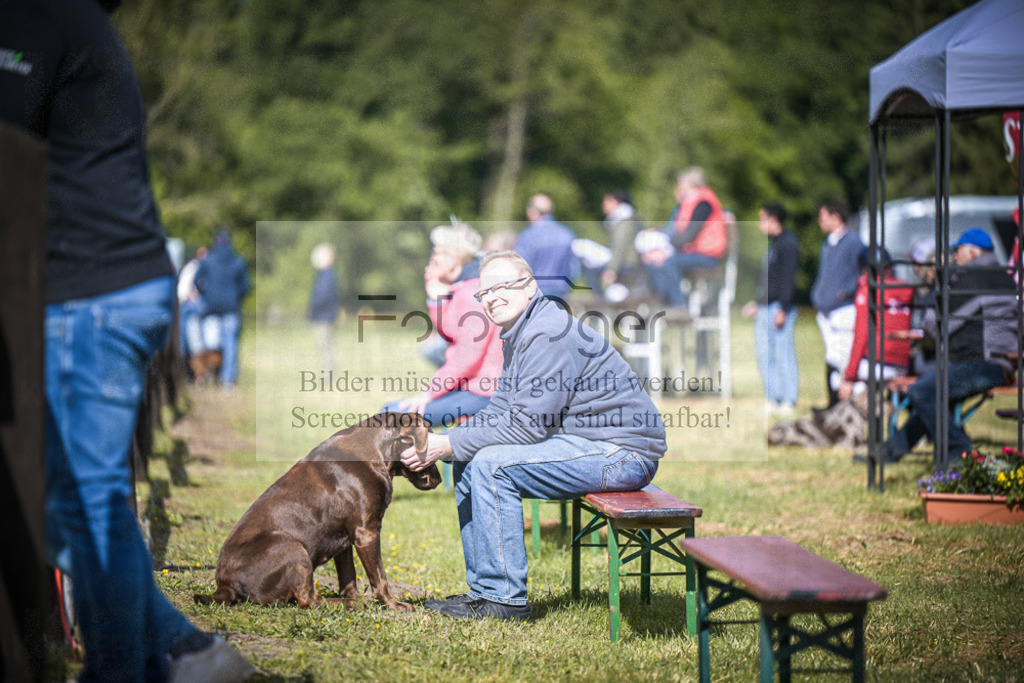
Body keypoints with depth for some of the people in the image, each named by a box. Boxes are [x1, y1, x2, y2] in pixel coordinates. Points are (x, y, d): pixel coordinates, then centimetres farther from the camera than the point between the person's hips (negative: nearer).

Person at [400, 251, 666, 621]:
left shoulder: (550, 334, -19)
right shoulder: (520, 335, 14)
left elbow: (527, 425, -22)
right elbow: (499, 411, 14)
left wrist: (449, 446, -18)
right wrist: (438, 443, -2)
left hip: (621, 454, -11)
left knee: (492, 463, -22)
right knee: (466, 462, 7)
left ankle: (505, 599, -16)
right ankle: (482, 589, 11)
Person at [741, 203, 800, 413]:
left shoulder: (788, 243, -10)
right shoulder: (773, 244, 18)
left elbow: (787, 278, -16)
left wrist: (783, 309, -20)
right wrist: (757, 302, 23)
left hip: (779, 307, -10)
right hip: (765, 308, 10)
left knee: (783, 352, -6)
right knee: (764, 353, 8)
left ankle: (789, 400, -3)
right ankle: (773, 398, 13)